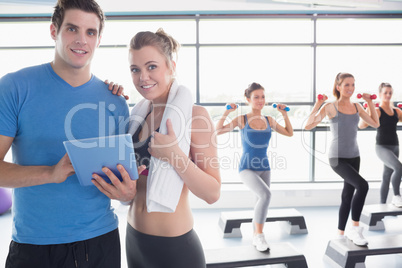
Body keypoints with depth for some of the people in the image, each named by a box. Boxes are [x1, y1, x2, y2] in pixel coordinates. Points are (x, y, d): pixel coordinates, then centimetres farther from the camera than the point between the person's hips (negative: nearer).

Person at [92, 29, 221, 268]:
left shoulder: (195, 115, -14)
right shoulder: (140, 114, 4)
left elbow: (213, 193, -15)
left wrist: (175, 155, -27)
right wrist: (126, 193, -10)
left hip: (175, 248, -5)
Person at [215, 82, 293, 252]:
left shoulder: (269, 120, 5)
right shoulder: (241, 120, -6)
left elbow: (289, 133, 14)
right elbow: (218, 131, -13)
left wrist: (284, 114, 7)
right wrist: (226, 112, -18)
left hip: (264, 168, 5)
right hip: (247, 168, -5)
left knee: (262, 202, 10)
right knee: (265, 195, -28)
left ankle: (256, 238, 31)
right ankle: (259, 234, -12)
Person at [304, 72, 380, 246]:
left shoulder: (357, 107, 7)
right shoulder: (330, 107, -8)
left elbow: (375, 124, 12)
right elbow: (308, 126, -17)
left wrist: (370, 103, 7)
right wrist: (318, 104, -19)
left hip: (354, 156, 6)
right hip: (337, 158, -6)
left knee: (348, 195, 12)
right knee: (362, 186, -24)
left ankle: (341, 234, 26)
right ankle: (355, 229, -9)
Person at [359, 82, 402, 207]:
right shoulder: (376, 111, -7)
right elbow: (362, 125, -19)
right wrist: (367, 110, -31)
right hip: (382, 147, -6)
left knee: (387, 177, 11)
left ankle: (382, 205, 19)